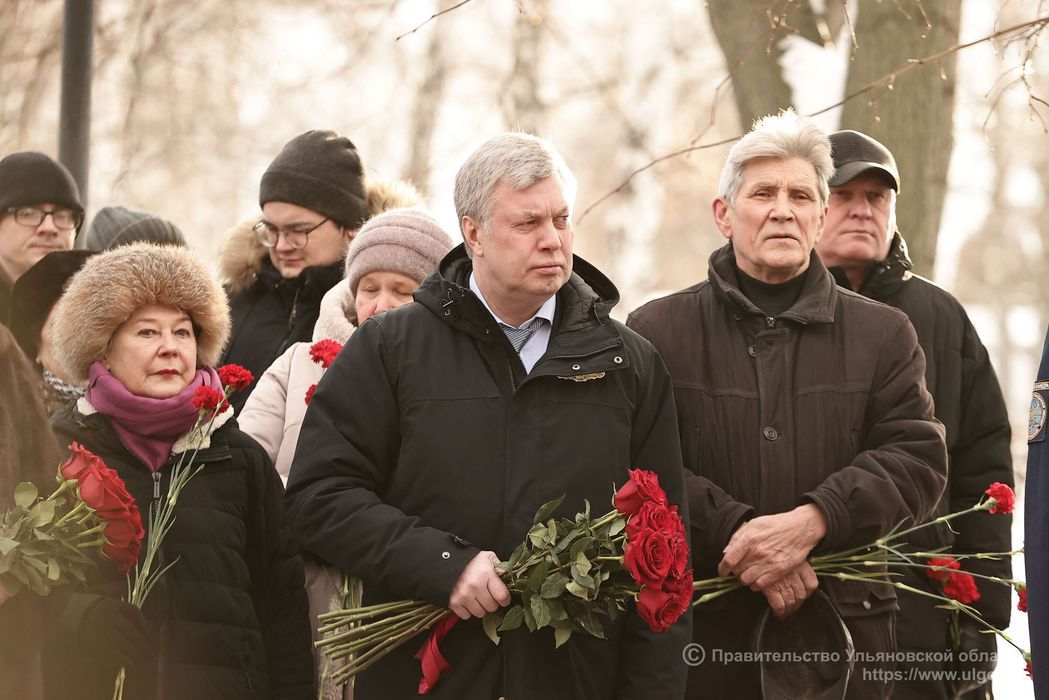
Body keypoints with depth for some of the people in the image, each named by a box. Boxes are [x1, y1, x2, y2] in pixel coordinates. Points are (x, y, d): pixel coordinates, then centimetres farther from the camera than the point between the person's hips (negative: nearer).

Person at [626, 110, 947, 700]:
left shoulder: (883, 335, 10)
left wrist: (812, 522, -16)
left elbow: (917, 459, 0)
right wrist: (737, 533, -18)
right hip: (700, 632, -1)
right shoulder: (658, 331, 5)